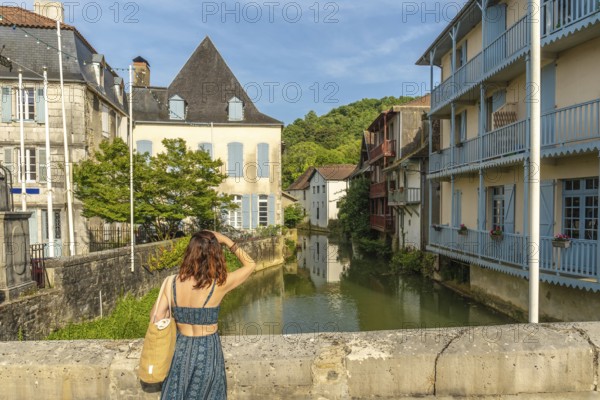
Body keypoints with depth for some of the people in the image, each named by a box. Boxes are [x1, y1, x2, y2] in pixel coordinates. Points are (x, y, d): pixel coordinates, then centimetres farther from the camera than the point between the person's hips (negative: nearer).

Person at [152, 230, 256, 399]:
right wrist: (226, 240, -7)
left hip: (180, 349, 3)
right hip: (207, 352, -3)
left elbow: (156, 317, -7)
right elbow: (250, 264, -8)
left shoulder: (173, 282, -12)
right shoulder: (219, 284, -20)